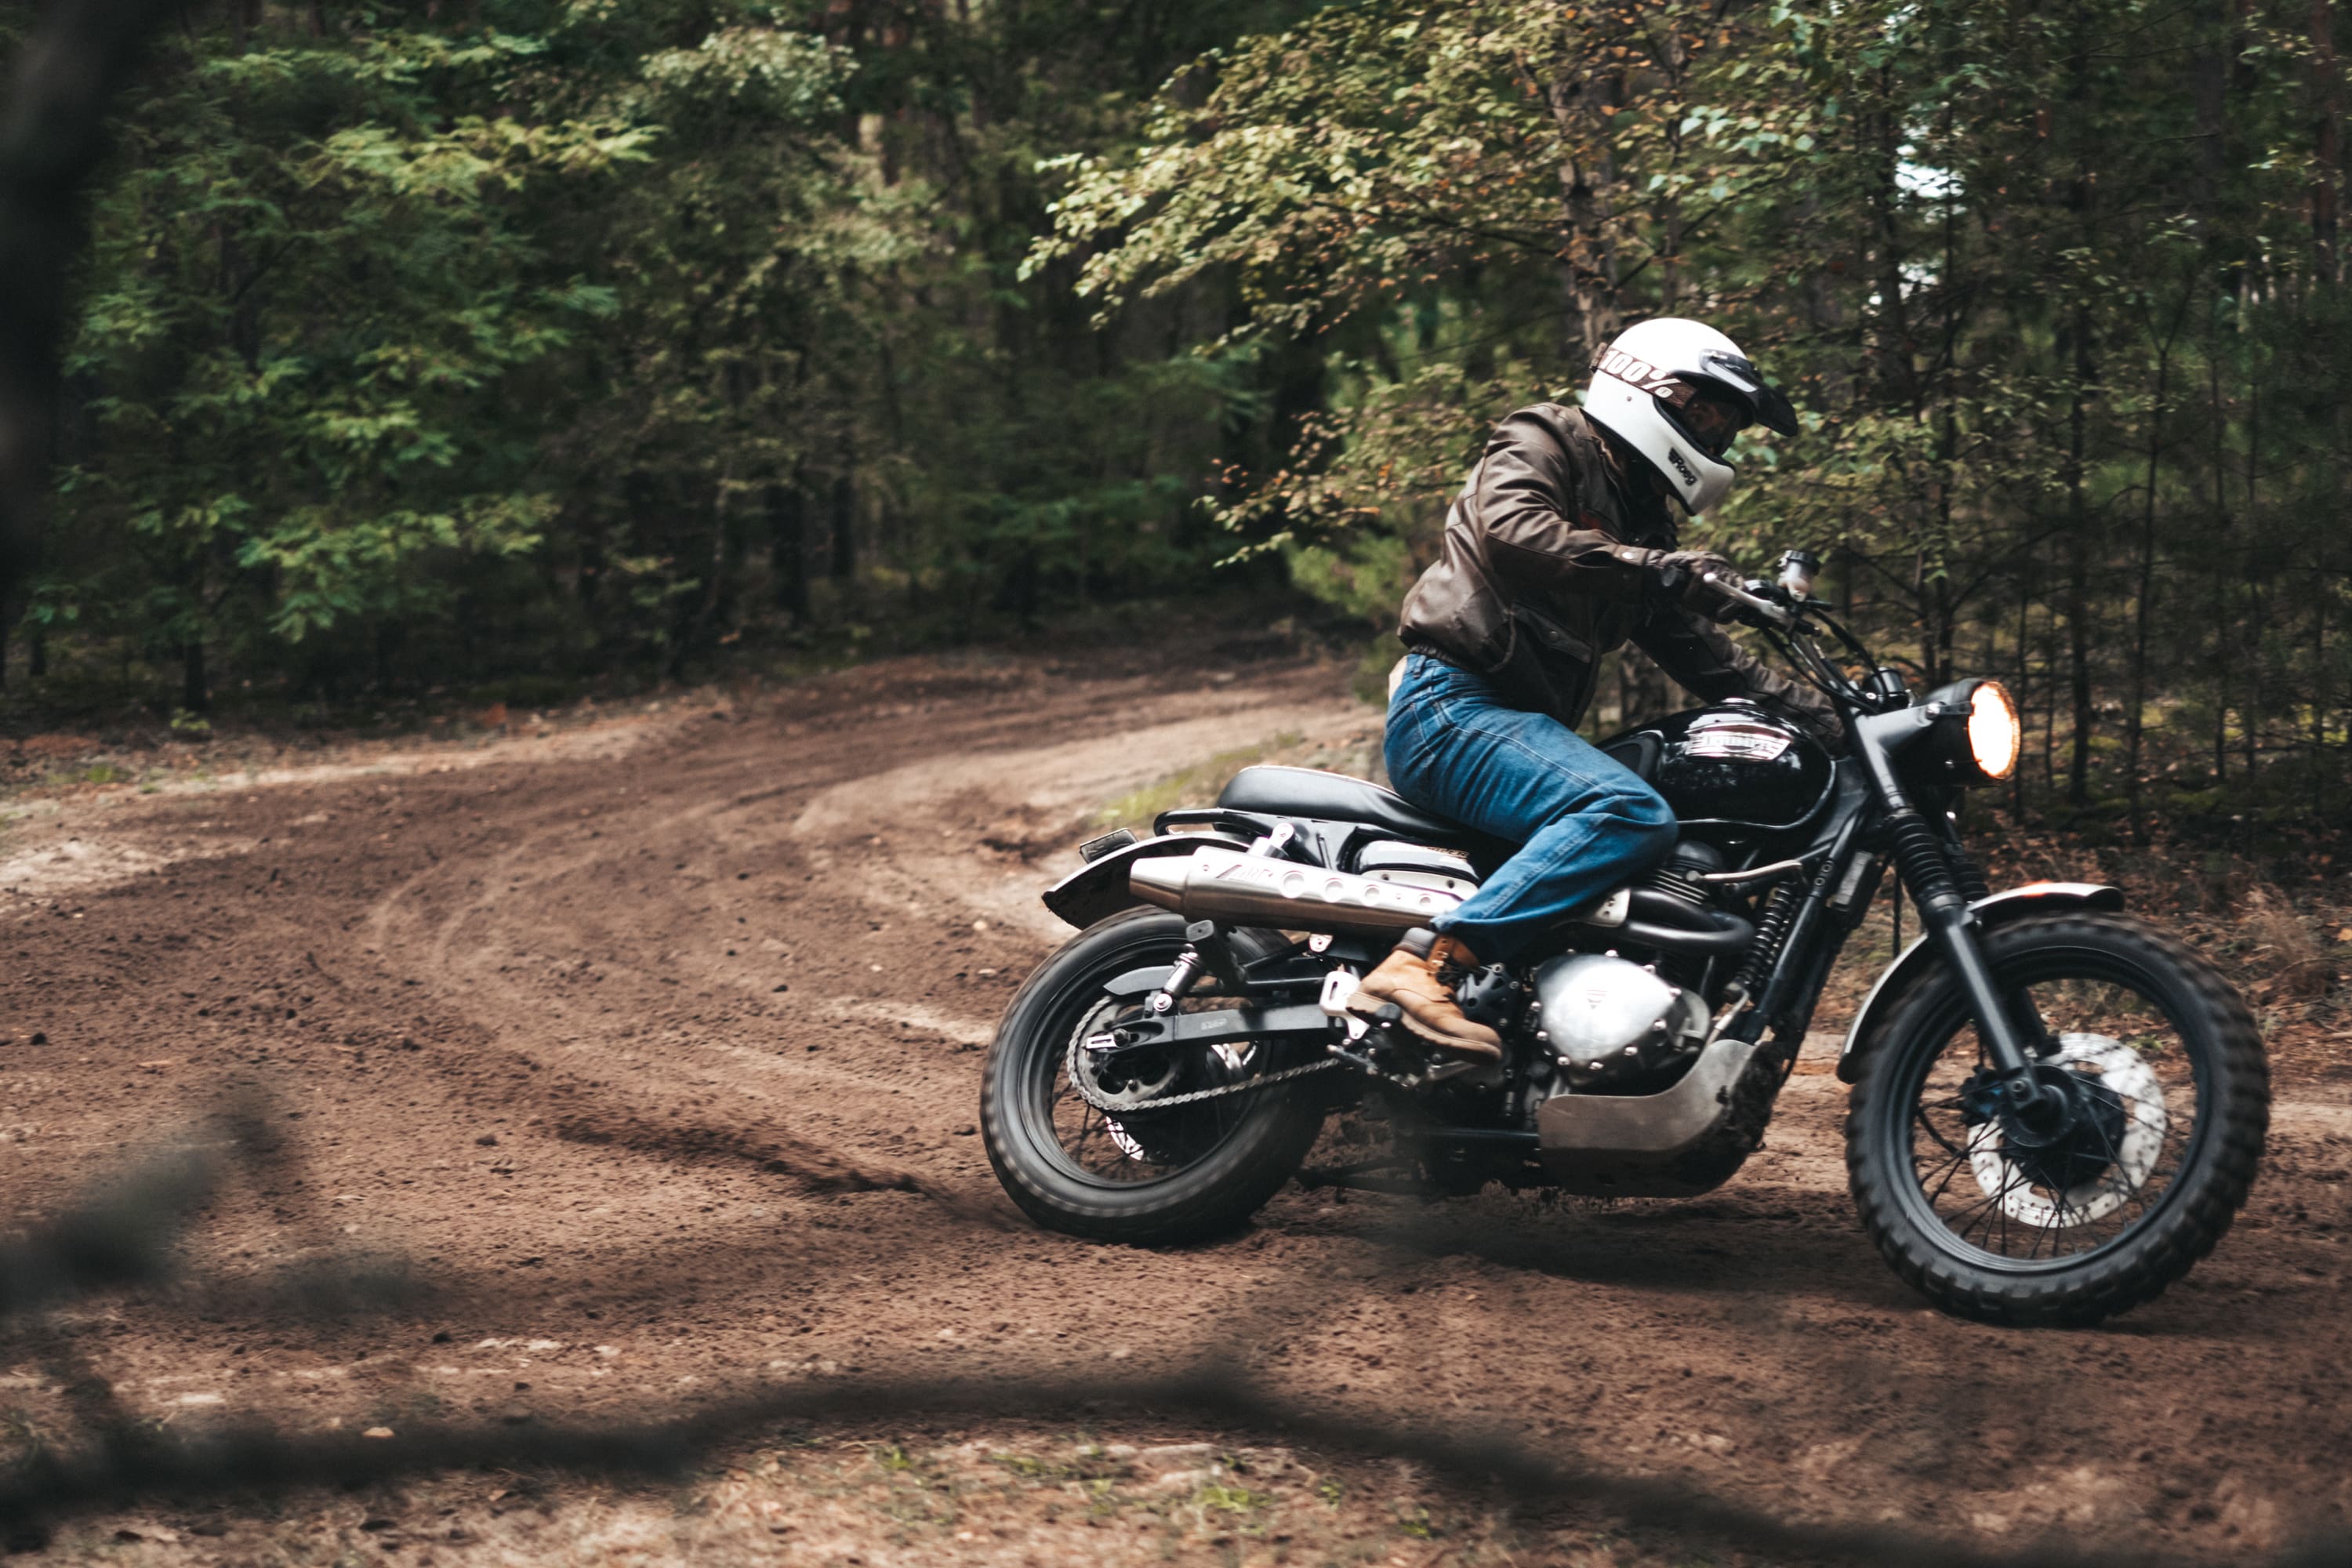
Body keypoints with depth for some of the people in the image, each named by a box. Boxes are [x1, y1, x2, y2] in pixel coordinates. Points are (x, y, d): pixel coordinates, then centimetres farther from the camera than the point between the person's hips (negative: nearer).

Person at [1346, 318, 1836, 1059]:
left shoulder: (1643, 523, 25)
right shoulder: (1540, 443, 0)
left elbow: (1694, 648, 20)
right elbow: (1513, 531, -22)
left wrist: (1805, 706, 7)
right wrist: (1653, 569, -28)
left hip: (1523, 719, 10)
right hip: (1453, 703, -10)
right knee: (1632, 815, -31)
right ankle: (1423, 965, -41)